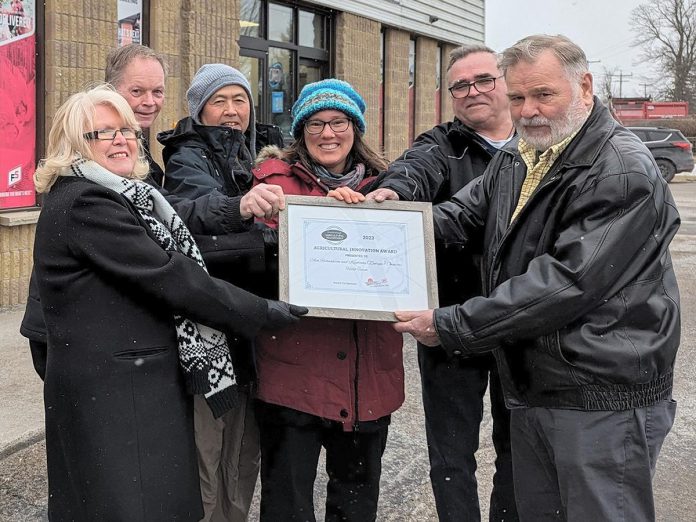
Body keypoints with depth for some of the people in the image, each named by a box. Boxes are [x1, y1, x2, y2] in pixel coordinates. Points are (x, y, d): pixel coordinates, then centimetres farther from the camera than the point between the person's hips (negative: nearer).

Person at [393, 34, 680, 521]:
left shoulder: (624, 173, -18)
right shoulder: (516, 158, 10)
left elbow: (564, 282, -25)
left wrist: (451, 326, -22)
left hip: (604, 402, -8)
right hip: (530, 390, 8)